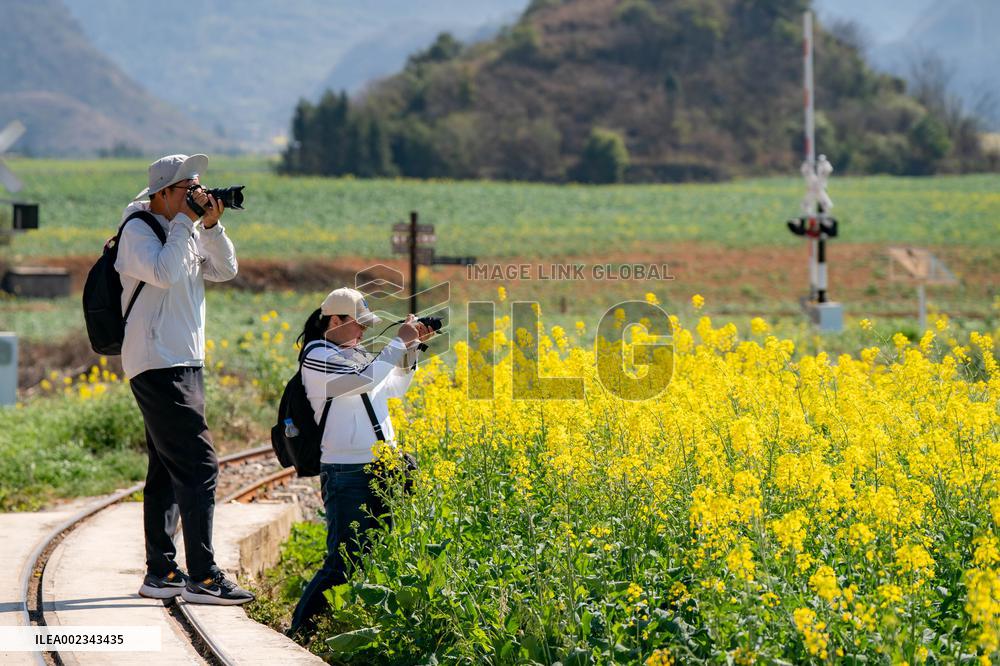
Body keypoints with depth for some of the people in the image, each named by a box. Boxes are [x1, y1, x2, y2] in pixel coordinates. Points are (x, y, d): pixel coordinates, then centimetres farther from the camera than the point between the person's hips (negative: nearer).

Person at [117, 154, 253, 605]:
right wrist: (186, 222, -19)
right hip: (157, 365, -10)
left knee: (168, 469, 11)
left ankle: (160, 574, 16)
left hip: (183, 364, 10)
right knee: (199, 463, -15)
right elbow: (164, 273, -25)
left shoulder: (184, 231, 15)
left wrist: (211, 226, -3)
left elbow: (225, 271, 10)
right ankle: (202, 578, -17)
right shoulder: (138, 230, -10)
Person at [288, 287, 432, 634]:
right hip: (346, 473, -8)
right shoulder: (317, 356, -7)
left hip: (380, 469, 8)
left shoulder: (354, 353, 16)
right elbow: (366, 379, -20)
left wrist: (414, 347, 15)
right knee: (345, 561, -10)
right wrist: (400, 343, -11)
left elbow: (395, 387, 28)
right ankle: (301, 628, -3)